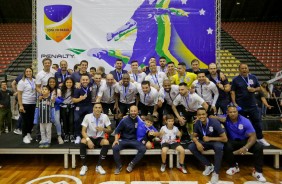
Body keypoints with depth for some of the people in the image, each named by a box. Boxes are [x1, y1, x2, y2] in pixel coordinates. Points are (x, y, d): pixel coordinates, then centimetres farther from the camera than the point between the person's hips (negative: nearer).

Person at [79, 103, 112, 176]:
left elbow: (109, 131, -3)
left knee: (106, 143, -32)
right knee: (83, 142, -32)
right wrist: (88, 140, -29)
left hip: (100, 138, 0)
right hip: (90, 137, 0)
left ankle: (99, 165, -16)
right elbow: (83, 131, -11)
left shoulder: (105, 116, -9)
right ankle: (84, 166, -14)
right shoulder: (87, 116, -10)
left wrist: (103, 129, -26)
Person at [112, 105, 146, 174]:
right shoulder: (124, 120, -4)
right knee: (115, 148, -29)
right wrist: (116, 140, -13)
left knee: (143, 149, -26)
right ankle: (119, 166, -7)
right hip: (124, 140, -1)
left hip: (134, 141, 1)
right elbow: (117, 131, 2)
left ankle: (132, 164, -8)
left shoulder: (140, 120, -1)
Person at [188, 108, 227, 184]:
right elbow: (194, 136, -2)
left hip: (215, 141, -4)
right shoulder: (197, 123, -14)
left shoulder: (214, 122, -26)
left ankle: (216, 172, -20)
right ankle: (209, 165, -5)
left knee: (218, 147, -39)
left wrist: (210, 138, -23)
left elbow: (225, 139, -23)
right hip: (204, 142, 4)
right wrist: (197, 143, -24)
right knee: (191, 147, -20)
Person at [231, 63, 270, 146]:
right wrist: (234, 103, -13)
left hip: (252, 104, 3)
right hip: (241, 105, -2)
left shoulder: (253, 77, 4)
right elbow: (233, 92, -6)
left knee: (257, 121, 8)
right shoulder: (236, 79, -5)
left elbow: (259, 87, 11)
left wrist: (254, 89, -12)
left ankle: (260, 138, 23)